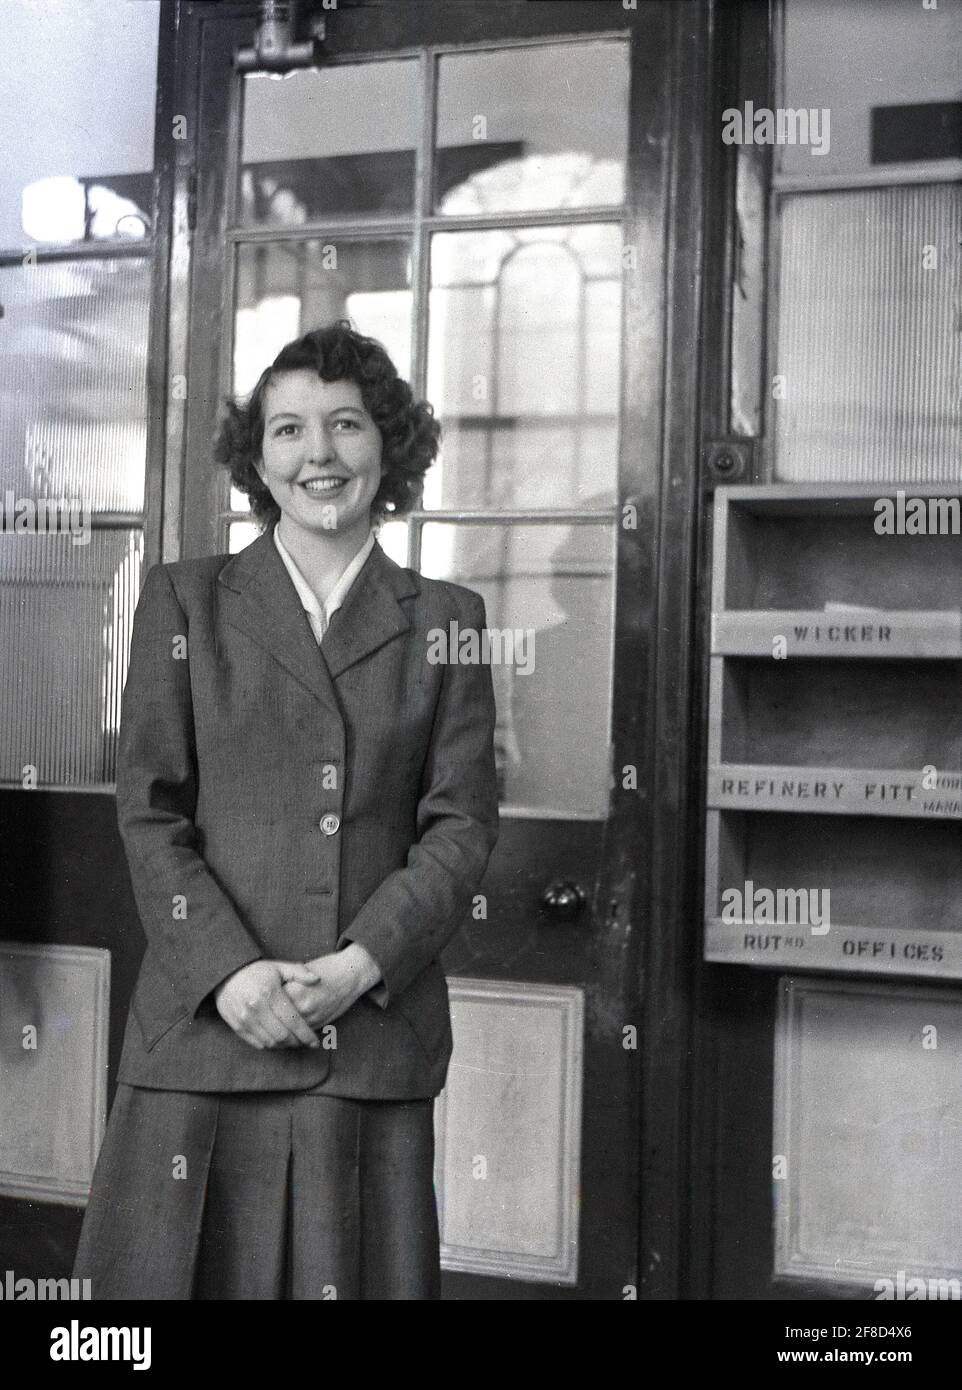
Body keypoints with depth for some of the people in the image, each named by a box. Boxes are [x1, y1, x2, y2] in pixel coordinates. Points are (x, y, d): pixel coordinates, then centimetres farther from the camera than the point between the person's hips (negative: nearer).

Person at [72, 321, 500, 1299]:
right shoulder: (183, 603, 8)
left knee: (356, 1272, 2)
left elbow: (463, 823, 4)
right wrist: (227, 971, -10)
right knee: (181, 1269, 1)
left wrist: (363, 964, -10)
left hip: (379, 1032, 1)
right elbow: (148, 814, 2)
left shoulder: (444, 621, 10)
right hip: (207, 1024, 0)